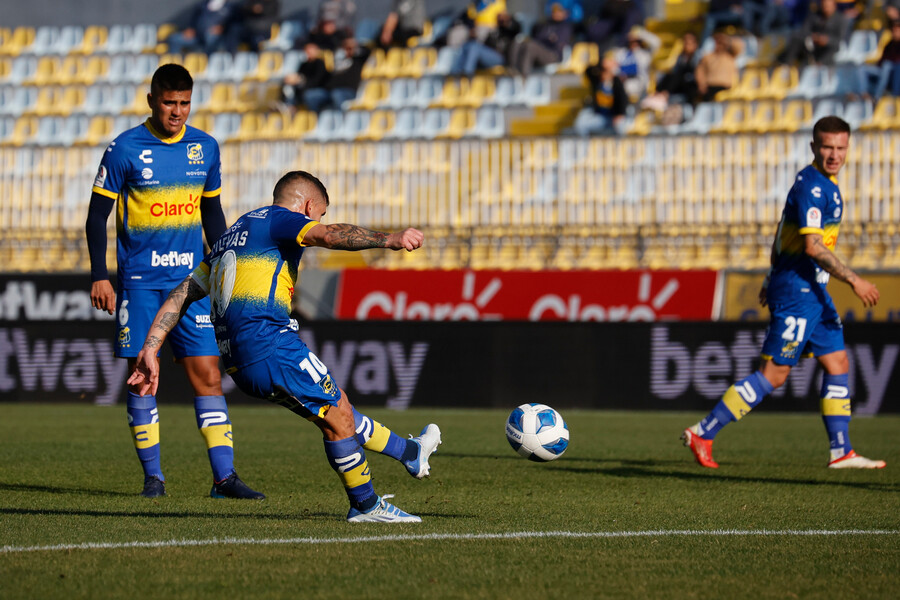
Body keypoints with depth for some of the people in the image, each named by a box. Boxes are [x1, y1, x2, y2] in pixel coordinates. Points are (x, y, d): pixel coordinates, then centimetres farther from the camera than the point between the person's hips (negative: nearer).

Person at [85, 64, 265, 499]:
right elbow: (97, 215, -1)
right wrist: (99, 277, -6)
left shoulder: (205, 148, 7)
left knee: (207, 373, -4)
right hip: (140, 281, -3)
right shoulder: (124, 149, -5)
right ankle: (152, 476, 8)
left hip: (191, 279, 3)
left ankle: (224, 476, -4)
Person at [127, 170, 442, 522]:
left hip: (239, 362, 9)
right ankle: (365, 505, 13)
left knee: (337, 407, 21)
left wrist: (150, 349, 20)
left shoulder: (229, 238, 27)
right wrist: (389, 240, -28)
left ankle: (408, 453, 34)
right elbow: (331, 236, -20)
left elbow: (180, 296, 23)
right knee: (337, 416, 3)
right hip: (269, 345, -9)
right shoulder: (279, 219, 1)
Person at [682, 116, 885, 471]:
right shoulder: (812, 186, -17)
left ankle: (841, 452, 12)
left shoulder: (823, 185, 15)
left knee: (838, 364, 9)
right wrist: (854, 281, -24)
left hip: (813, 289, 10)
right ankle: (702, 434, -4)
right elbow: (812, 246, -25)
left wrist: (774, 279, 29)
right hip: (797, 291, -10)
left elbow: (783, 233, 23)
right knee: (773, 374, -8)